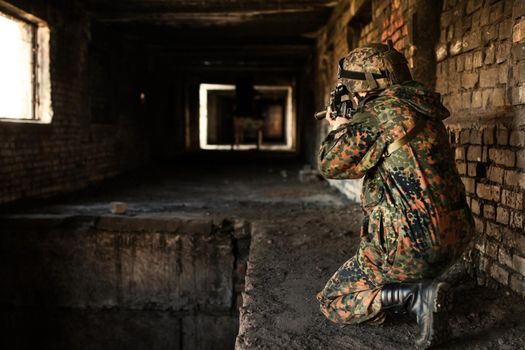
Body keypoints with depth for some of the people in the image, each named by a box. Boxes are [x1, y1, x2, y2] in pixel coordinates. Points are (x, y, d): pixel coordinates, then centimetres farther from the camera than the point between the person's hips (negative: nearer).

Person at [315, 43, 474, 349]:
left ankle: (416, 296, -10)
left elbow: (332, 165, -9)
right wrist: (349, 126, 20)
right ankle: (421, 287, 16)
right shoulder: (423, 108, 11)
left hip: (412, 245, -9)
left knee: (333, 303, 6)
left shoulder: (382, 110, -15)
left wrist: (339, 129, 9)